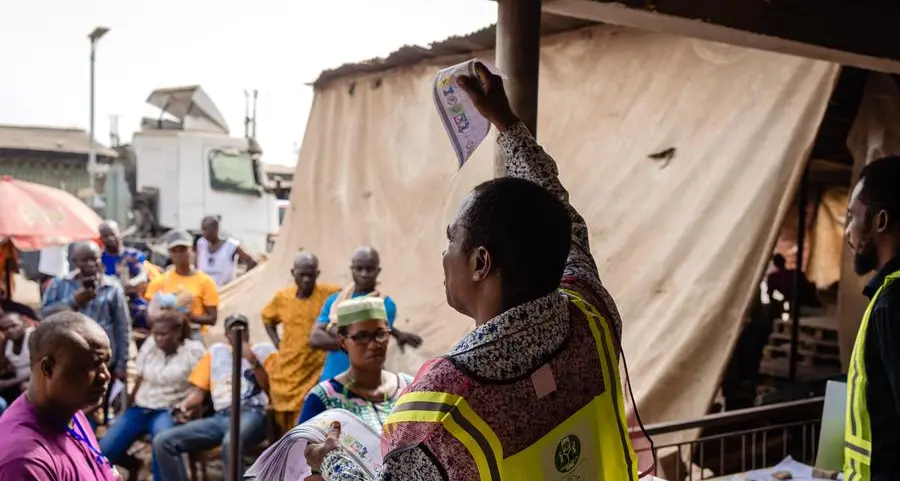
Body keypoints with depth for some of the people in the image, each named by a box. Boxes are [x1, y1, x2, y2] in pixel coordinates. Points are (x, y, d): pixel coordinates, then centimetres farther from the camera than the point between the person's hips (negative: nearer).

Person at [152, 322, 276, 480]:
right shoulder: (216, 351, 26)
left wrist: (253, 361, -7)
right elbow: (199, 390, 19)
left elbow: (269, 387, 3)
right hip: (220, 417, 5)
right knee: (162, 441, -13)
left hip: (251, 413, -5)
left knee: (231, 442, -40)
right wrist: (186, 405, -2)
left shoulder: (263, 350, 15)